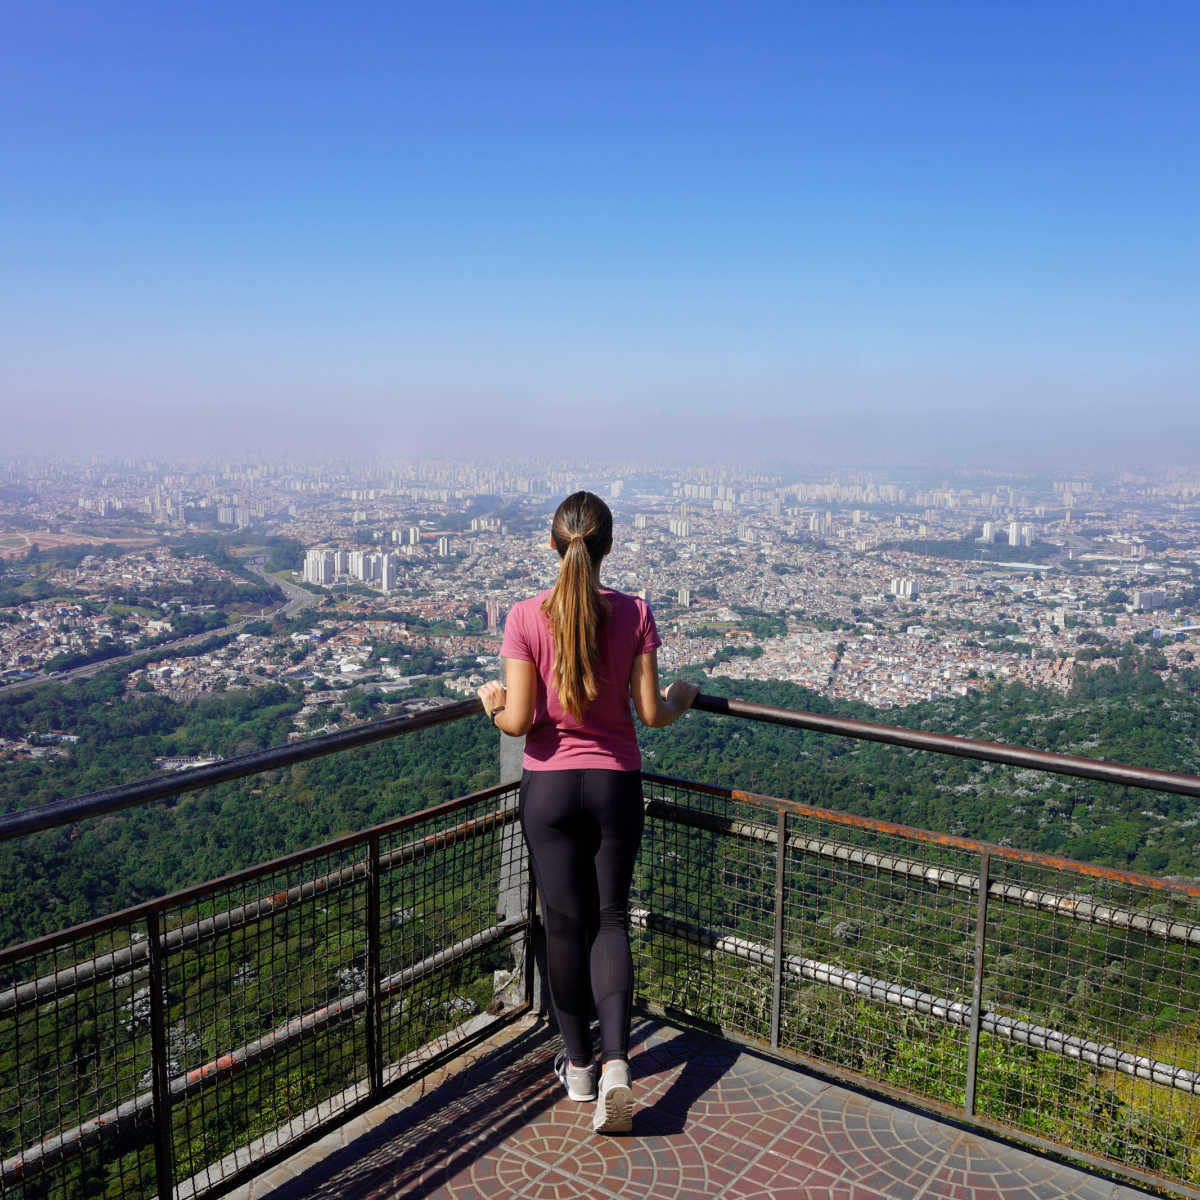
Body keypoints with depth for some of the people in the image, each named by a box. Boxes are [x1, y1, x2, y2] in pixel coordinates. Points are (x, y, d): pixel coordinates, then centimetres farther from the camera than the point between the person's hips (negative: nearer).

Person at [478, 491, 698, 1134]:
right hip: (616, 784, 1)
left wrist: (491, 700, 8)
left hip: (549, 786, -1)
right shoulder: (634, 613, -8)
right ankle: (614, 1061, 0)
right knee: (611, 919, 13)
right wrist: (681, 698, 16)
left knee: (565, 924, 12)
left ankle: (578, 1063, 25)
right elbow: (651, 714, -6)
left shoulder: (527, 616, -12)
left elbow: (518, 720, -13)